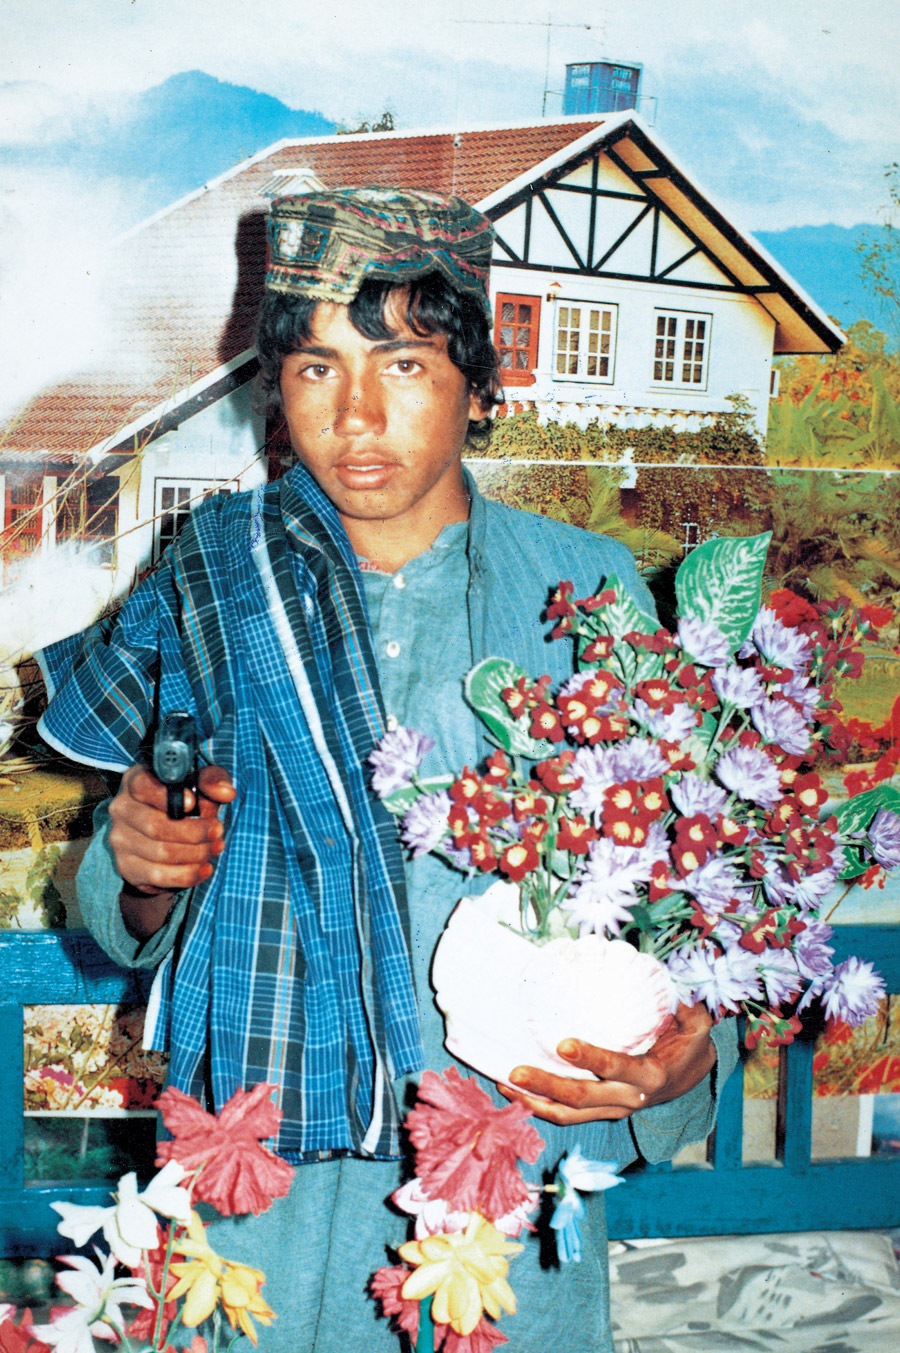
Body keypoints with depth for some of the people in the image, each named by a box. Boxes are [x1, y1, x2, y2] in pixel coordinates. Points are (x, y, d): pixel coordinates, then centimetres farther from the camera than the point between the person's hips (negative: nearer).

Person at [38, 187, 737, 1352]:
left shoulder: (587, 594, -2)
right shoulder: (214, 591, 0)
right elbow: (127, 922, 7)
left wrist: (686, 1057, -19)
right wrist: (145, 873, -15)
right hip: (267, 1200, 1)